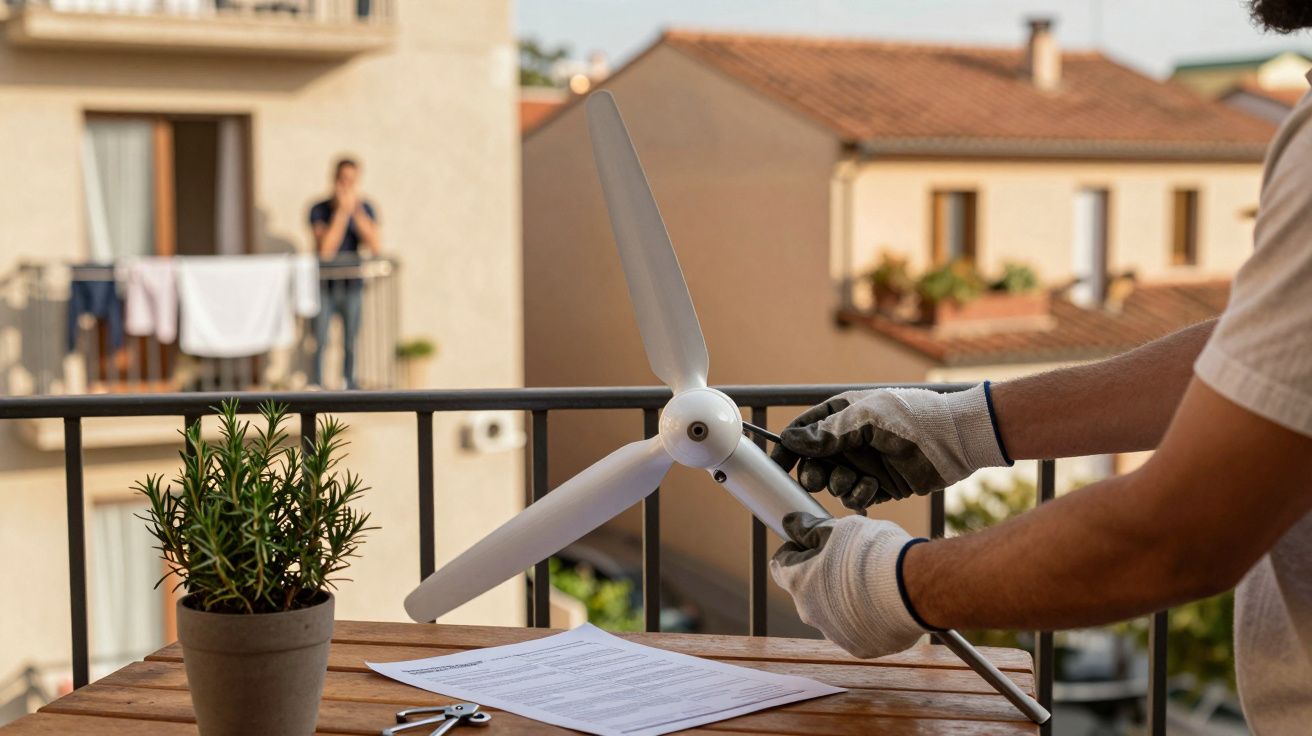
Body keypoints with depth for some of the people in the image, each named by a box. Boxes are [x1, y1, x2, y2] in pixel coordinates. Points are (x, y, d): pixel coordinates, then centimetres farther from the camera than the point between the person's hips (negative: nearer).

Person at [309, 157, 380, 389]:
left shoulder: (366, 208, 2)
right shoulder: (319, 210, -5)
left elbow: (374, 247, -11)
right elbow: (325, 249, -18)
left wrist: (356, 210, -15)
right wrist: (342, 211, -18)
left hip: (352, 284, 2)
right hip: (325, 284, -2)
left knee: (350, 342, 2)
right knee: (319, 341, -10)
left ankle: (349, 387, 9)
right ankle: (315, 387, -6)